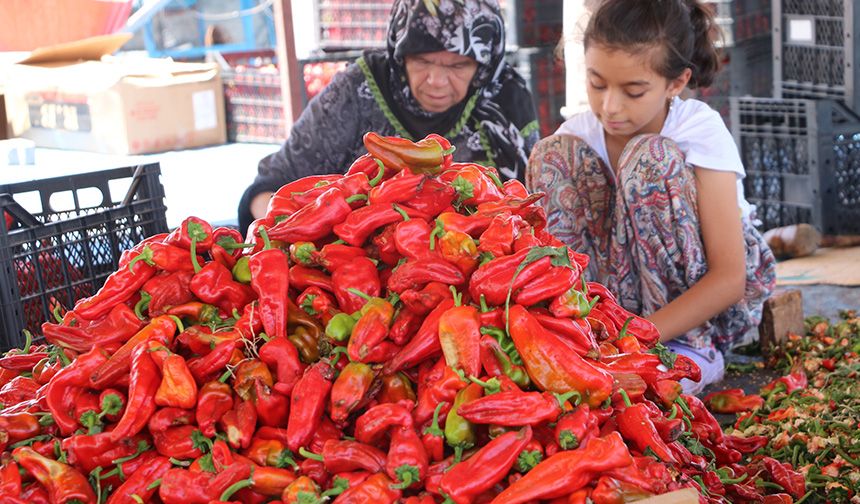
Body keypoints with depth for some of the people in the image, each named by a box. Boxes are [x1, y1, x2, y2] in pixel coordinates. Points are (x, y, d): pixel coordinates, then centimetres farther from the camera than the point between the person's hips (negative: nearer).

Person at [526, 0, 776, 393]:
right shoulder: (580, 132, -10)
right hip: (628, 295, 3)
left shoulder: (701, 130, -20)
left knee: (651, 157, -28)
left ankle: (693, 352, -22)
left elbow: (729, 277, -25)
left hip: (706, 296, -3)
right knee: (553, 153, -16)